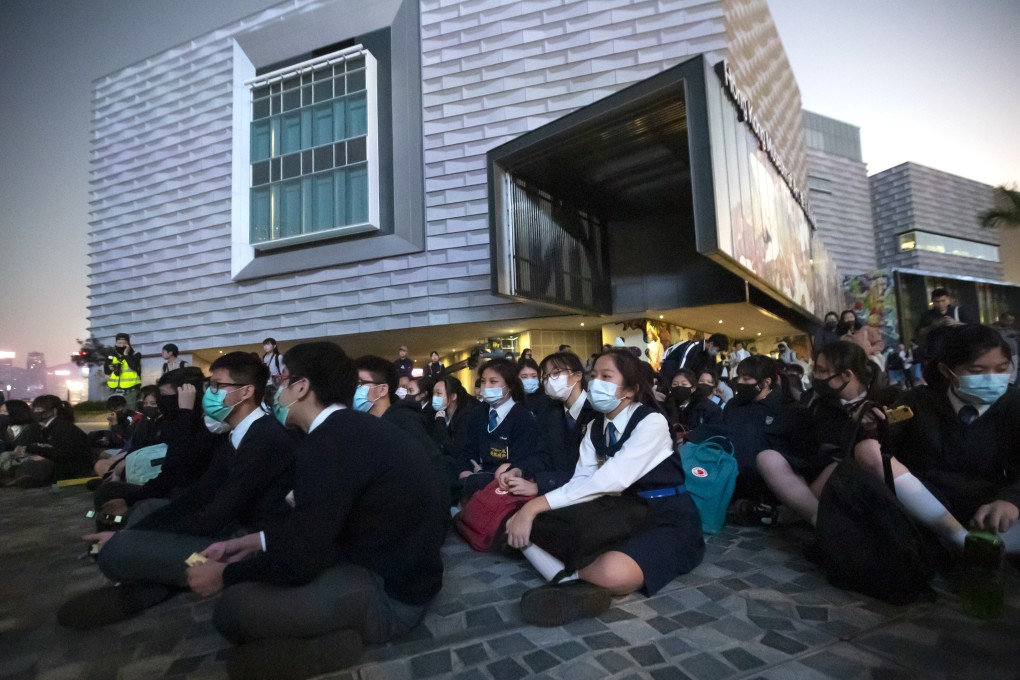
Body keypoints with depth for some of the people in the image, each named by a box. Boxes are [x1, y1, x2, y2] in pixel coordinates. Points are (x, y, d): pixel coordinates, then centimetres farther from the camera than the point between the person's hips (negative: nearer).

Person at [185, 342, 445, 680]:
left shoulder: (329, 442, -25)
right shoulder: (351, 427, 5)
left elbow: (297, 560, -19)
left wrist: (224, 574, -2)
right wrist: (251, 541, 14)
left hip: (389, 592, -10)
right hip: (391, 564, 10)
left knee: (232, 607, -16)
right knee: (249, 564, 15)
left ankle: (330, 643, -3)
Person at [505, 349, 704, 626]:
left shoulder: (651, 422, -16)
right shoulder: (594, 427, 8)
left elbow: (613, 479, -29)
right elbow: (580, 480, -4)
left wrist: (539, 504, -34)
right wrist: (536, 493, -25)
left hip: (668, 519, -6)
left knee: (613, 572, -40)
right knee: (524, 527, -10)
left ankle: (574, 580, -12)